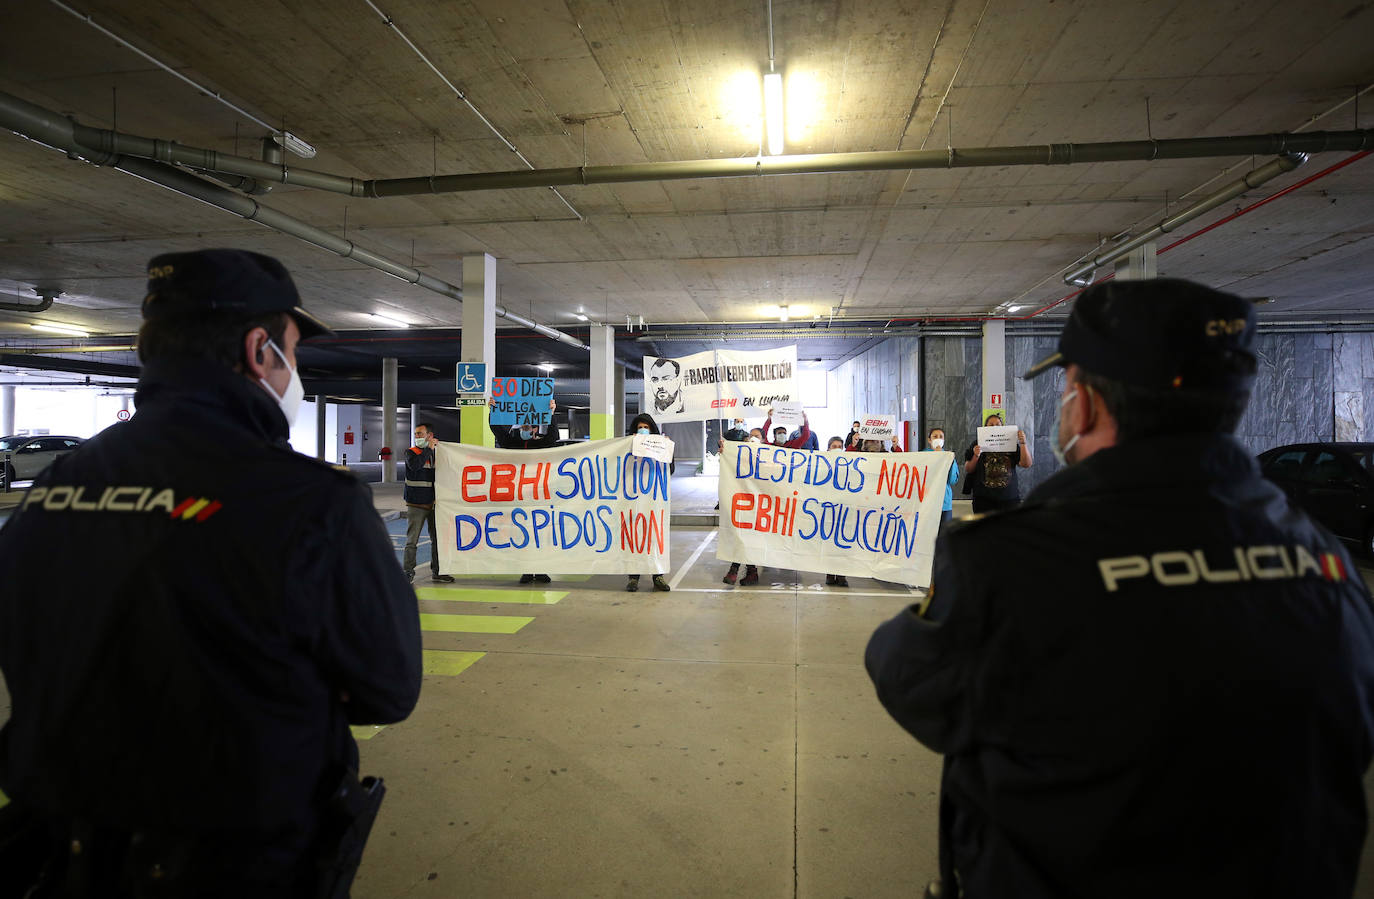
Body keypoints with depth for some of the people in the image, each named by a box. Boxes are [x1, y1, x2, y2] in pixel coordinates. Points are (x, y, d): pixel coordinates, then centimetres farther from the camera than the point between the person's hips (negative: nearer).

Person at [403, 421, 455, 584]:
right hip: (416, 504, -3)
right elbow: (414, 464, -21)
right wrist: (429, 449, -14)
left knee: (437, 538, 9)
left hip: (433, 503, 3)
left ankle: (436, 571, 19)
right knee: (412, 540, -2)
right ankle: (408, 572, 7)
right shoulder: (411, 452, 1)